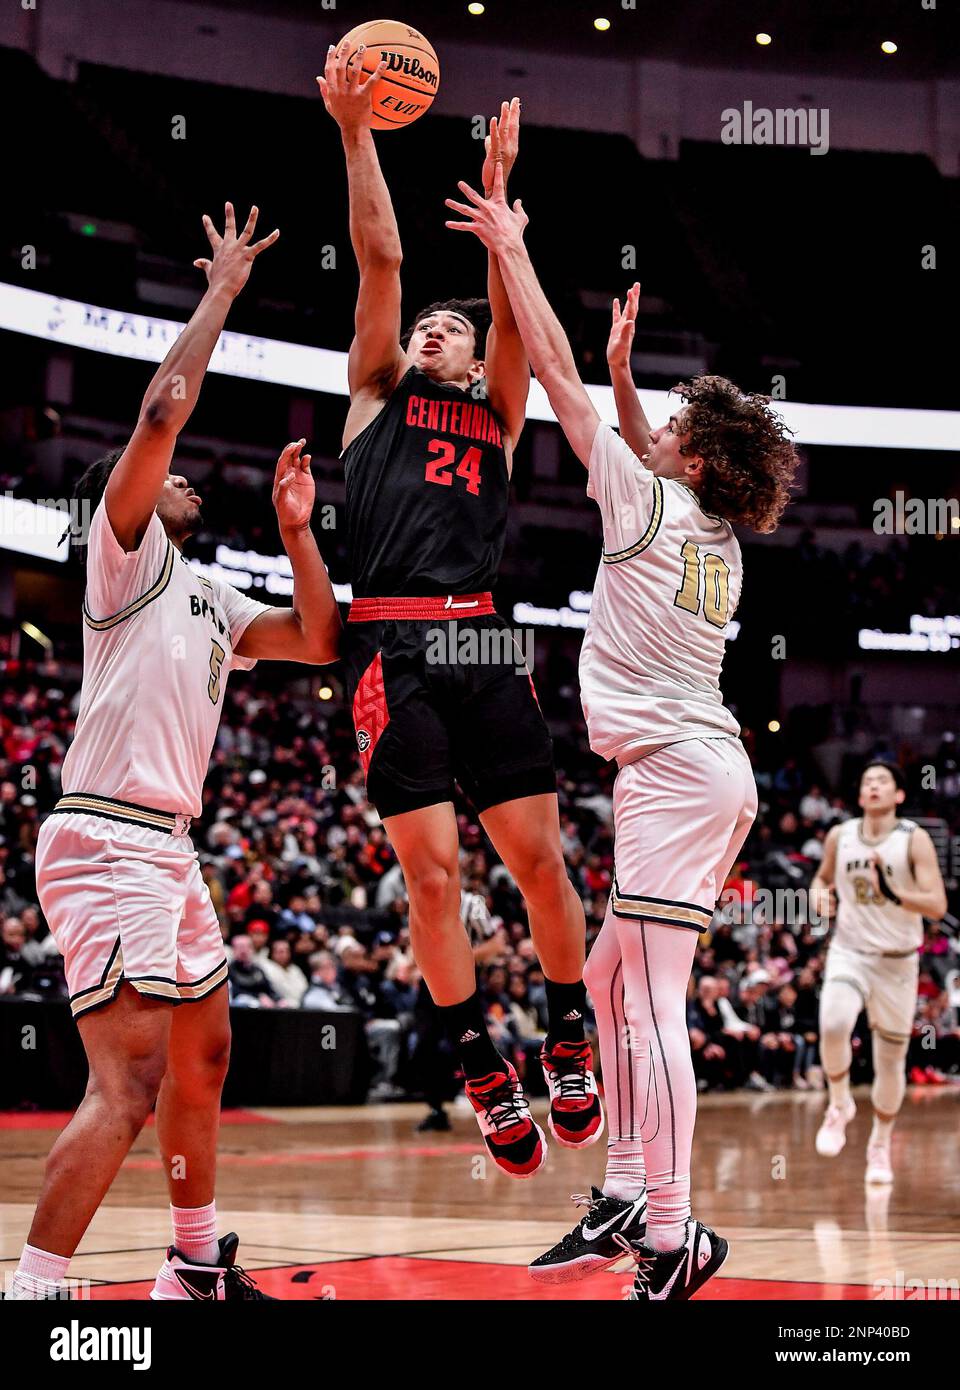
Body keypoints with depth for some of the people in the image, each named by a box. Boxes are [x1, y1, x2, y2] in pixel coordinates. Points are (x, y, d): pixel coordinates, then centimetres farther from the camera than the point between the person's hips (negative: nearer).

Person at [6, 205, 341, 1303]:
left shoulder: (211, 602, 23)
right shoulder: (125, 551, -1)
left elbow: (321, 641, 23)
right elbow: (163, 410, -13)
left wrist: (295, 529, 15)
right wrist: (222, 292, -4)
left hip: (166, 849, 10)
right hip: (107, 841, -10)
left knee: (203, 1054, 19)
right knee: (129, 1081, -20)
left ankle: (198, 1267, 32)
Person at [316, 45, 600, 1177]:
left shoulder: (497, 413, 22)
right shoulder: (376, 394, 19)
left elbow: (509, 306, 7)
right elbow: (381, 259, 10)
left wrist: (495, 184, -2)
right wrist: (355, 136, 3)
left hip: (481, 646, 2)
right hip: (391, 647, -2)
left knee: (539, 858, -2)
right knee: (432, 872, -6)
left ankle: (571, 1041, 14)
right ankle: (484, 1072, 3)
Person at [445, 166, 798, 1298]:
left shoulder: (650, 502, -5)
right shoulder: (714, 533, 15)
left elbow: (553, 374, 0)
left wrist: (510, 247, 7)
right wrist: (624, 371, 35)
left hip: (676, 772, -10)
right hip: (703, 769, 10)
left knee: (651, 1003, -11)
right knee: (612, 985, 16)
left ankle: (674, 1237, -12)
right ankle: (626, 1197, 18)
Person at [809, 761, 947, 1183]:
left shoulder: (915, 840, -10)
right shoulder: (840, 836, 0)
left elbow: (937, 905, -18)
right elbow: (823, 877, 20)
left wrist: (893, 893, -35)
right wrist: (820, 894, -3)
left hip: (897, 961, -1)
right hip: (849, 952, 1)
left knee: (891, 1058, 8)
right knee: (833, 1024, -29)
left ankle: (880, 1144, 30)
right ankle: (839, 1105, -3)